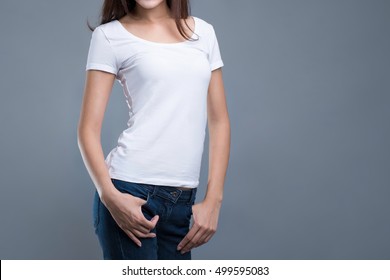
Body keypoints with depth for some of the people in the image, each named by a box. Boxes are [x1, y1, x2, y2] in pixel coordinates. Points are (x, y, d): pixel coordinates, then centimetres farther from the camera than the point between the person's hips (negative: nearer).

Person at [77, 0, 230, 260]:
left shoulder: (203, 32, 12)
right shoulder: (110, 35, 1)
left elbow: (219, 121, 11)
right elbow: (89, 129, -2)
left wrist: (213, 200, 4)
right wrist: (109, 194, -17)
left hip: (183, 200, 4)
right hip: (131, 192, -4)